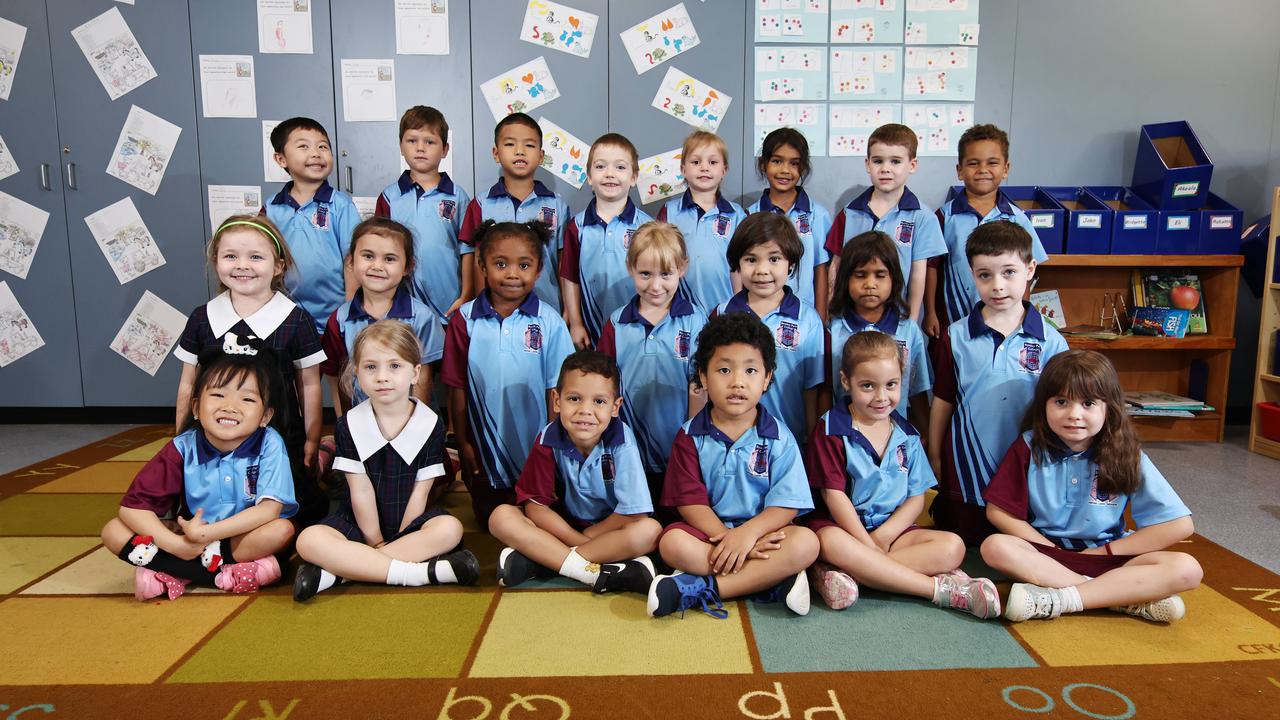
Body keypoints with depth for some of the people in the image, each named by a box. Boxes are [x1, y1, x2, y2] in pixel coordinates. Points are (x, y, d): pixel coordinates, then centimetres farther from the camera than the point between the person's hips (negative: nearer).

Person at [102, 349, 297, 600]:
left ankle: (171, 573, -19)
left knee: (282, 529, -32)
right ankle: (226, 575, -20)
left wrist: (206, 533, -28)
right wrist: (176, 544, -28)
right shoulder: (183, 448, -12)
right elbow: (132, 505, -14)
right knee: (113, 531, -16)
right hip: (189, 535, 3)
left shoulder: (269, 445, -18)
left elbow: (270, 509, -25)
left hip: (246, 538, -2)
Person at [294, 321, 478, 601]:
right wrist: (375, 542, -8)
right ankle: (425, 572, -33)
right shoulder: (350, 425, -4)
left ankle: (339, 570, -29)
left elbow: (420, 492, -6)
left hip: (410, 523, 0)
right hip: (360, 523, 0)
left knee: (450, 529, -31)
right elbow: (361, 492, -6)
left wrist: (401, 538, -9)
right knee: (309, 541, -28)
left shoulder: (431, 425, -6)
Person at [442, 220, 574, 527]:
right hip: (484, 450, 1)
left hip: (534, 450, -1)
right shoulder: (465, 319, -8)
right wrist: (462, 443, -1)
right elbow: (457, 386, -3)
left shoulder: (549, 322, -10)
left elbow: (555, 388, -7)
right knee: (488, 520, 19)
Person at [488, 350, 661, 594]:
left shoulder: (621, 442, -22)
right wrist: (579, 541, -20)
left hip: (611, 528, -1)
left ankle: (537, 561, -27)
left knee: (649, 530, -33)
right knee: (501, 517, -21)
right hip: (563, 524, 2)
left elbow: (634, 513, -22)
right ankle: (596, 573, -29)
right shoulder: (548, 439, -16)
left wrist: (586, 537, -16)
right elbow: (535, 505, -11)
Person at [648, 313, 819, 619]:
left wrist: (747, 533, -25)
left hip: (763, 530, 1)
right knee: (672, 542, -30)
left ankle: (699, 589, -29)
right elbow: (690, 501, -6)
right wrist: (727, 537, -21)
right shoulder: (690, 436, 0)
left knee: (806, 542, -28)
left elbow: (786, 504, -8)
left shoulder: (778, 438, 0)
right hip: (707, 530, 0)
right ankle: (770, 580, -25)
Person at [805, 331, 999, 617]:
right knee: (831, 542, -39)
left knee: (952, 547, -20)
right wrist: (869, 544, -17)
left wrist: (883, 535, -11)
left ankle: (840, 573, -32)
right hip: (842, 526, -5)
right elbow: (834, 496, -10)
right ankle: (941, 588, -31)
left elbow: (916, 497, 7)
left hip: (893, 527, 5)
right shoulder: (831, 429, -4)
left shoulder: (906, 435, 11)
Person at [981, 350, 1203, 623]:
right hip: (1046, 552, 0)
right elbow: (998, 511, -5)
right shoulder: (1030, 447, -6)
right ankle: (1133, 597, -25)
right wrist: (1054, 551, -12)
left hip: (1107, 555, 1)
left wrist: (1101, 552, -9)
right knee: (995, 547, -31)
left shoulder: (1126, 456, -6)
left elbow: (1180, 525, -8)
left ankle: (1056, 599, -28)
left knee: (1187, 569, -24)